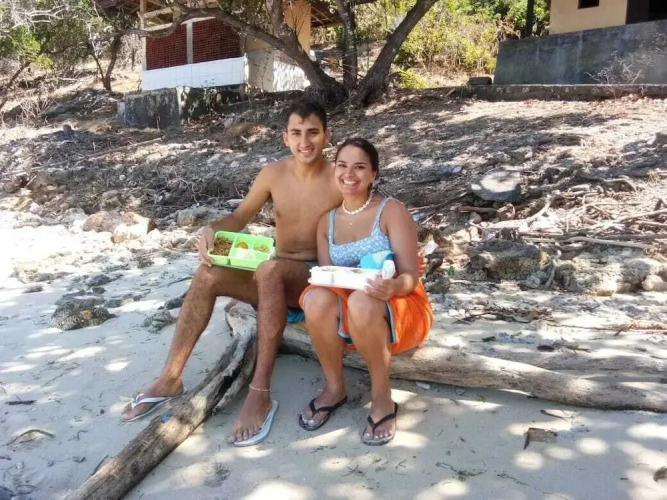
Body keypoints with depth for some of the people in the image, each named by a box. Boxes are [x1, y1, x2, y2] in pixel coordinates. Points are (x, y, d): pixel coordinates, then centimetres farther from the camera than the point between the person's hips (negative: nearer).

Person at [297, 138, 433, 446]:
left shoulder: (392, 211, -8)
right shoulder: (327, 221, 7)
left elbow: (411, 276, -15)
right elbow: (326, 278, 5)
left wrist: (391, 287, -39)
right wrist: (322, 283, -21)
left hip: (402, 312, -3)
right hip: (349, 320, 4)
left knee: (362, 303, -37)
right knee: (316, 299, -29)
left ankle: (382, 398, -15)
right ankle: (334, 389, -6)